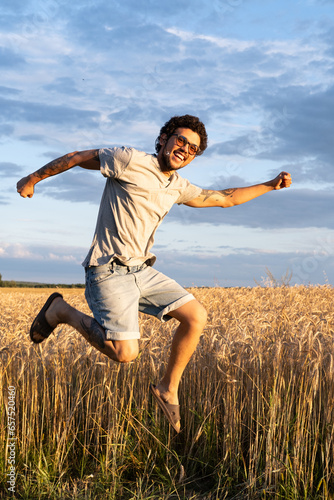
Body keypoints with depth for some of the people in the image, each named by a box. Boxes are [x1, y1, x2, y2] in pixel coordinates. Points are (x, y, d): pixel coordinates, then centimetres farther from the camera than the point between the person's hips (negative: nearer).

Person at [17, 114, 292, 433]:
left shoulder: (179, 188, 13)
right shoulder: (131, 161, -10)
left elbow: (225, 198, 26)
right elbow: (78, 157, -2)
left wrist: (271, 185, 24)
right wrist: (33, 179, 2)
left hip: (142, 271, 8)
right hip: (108, 272, -8)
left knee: (195, 316, -4)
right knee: (124, 353, -17)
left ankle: (168, 390, 12)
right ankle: (61, 311, 6)